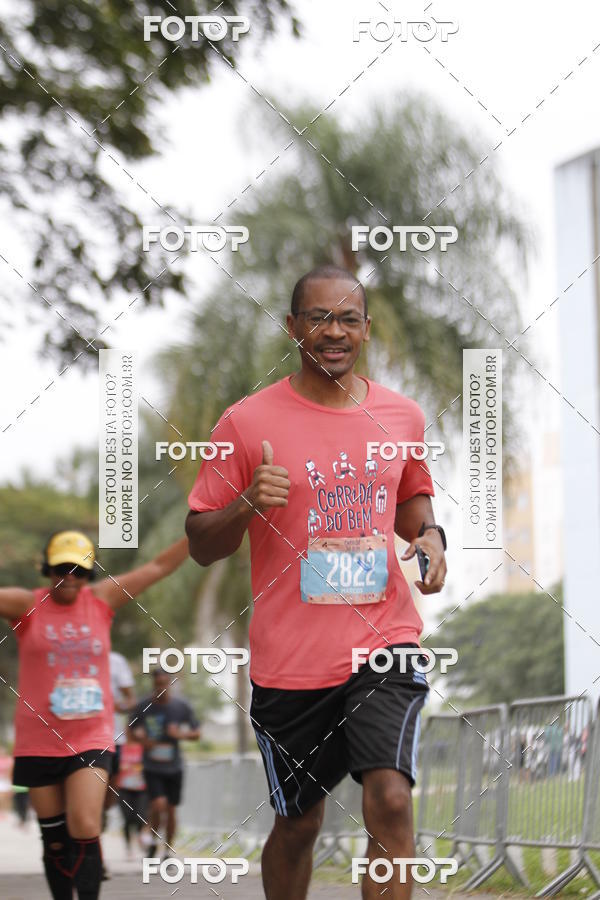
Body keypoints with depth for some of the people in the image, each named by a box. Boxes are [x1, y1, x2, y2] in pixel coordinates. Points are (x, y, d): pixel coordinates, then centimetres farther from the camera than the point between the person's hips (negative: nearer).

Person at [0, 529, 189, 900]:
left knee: (85, 831, -15)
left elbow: (159, 567, 8)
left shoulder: (102, 599, 5)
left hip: (92, 740, 0)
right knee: (55, 839, 7)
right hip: (39, 742, 0)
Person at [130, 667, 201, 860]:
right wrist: (141, 738, -12)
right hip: (152, 766, -2)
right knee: (158, 804, -17)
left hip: (174, 766, 2)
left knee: (171, 809, 6)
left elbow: (196, 733, 6)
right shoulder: (143, 706, -3)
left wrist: (181, 734, -15)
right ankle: (153, 842, 7)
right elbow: (134, 729, 11)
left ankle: (168, 850, 23)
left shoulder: (181, 706, -1)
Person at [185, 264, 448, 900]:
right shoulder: (247, 423, -4)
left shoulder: (402, 415, 6)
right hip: (290, 658, -1)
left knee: (390, 800, -18)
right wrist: (247, 504, -21)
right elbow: (200, 546, -1)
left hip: (385, 641, 1)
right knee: (297, 824, 10)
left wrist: (428, 535, 2)